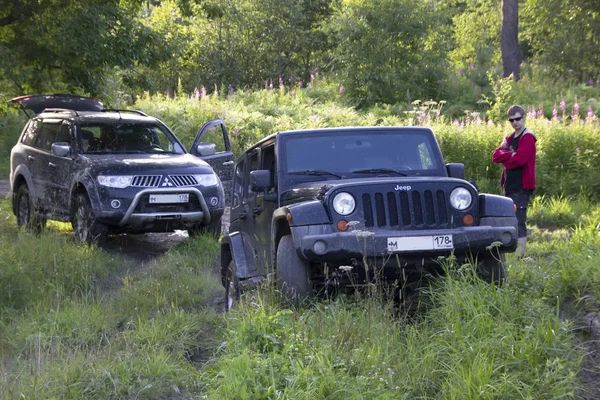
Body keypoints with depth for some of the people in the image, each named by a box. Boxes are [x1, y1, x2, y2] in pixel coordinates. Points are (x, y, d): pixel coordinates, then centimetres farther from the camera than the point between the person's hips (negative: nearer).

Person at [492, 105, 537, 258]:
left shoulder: (527, 138, -8)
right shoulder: (510, 138, 18)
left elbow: (519, 159, -21)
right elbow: (496, 156, 7)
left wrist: (505, 158, -2)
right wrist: (511, 155, -11)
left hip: (521, 187, -9)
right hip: (510, 186, 9)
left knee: (519, 221, -12)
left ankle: (521, 254, -13)